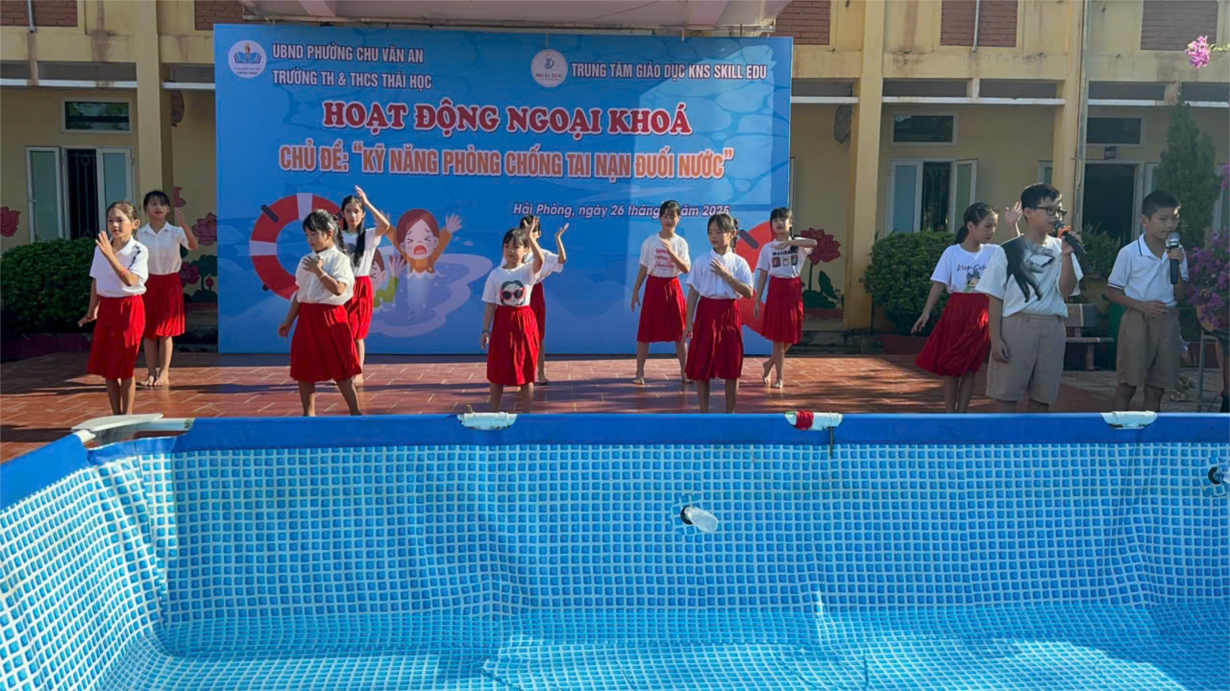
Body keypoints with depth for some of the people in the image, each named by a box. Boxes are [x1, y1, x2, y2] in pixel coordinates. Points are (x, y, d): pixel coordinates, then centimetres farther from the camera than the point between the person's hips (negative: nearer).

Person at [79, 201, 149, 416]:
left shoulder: (139, 251, -13)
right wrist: (92, 311, 18)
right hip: (106, 308, 6)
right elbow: (96, 281, 13)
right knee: (106, 366, 8)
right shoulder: (100, 248, 4)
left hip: (129, 308, -5)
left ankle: (127, 414, 15)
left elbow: (130, 280, -26)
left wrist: (110, 255, -32)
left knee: (125, 367, 1)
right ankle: (116, 414, 20)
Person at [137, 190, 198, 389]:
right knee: (148, 330, 5)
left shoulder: (175, 232, -5)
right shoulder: (141, 234, 1)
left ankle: (164, 373, 8)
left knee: (166, 331, 1)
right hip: (148, 283, 2)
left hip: (170, 283, -2)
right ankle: (151, 373, 13)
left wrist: (183, 224, -38)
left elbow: (194, 246, -24)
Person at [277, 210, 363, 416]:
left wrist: (319, 271, -17)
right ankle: (308, 412, 18)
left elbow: (338, 289, -19)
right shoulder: (305, 261, 12)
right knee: (303, 368, 7)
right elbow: (299, 294, 15)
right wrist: (289, 321, 13)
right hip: (307, 317, 6)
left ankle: (355, 411, 8)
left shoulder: (340, 259, -6)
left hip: (331, 317, -6)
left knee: (341, 368, -2)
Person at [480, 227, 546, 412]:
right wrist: (485, 330, -3)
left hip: (524, 322, -1)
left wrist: (530, 236, -37)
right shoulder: (495, 274, 0)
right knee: (497, 372, 8)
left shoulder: (529, 270, -5)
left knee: (526, 371, 5)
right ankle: (493, 412, 20)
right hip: (502, 323, 1)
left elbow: (540, 260, -29)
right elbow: (490, 305, 1)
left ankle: (527, 413, 15)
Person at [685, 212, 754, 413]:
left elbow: (748, 293, -8)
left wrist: (726, 275, -15)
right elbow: (693, 293, 1)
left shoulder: (739, 263, 1)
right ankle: (704, 412, 15)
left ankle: (730, 413, 17)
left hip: (729, 314, 0)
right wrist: (689, 321, -4)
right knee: (701, 366, 2)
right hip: (707, 313, 0)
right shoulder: (702, 261, 0)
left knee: (731, 366, 5)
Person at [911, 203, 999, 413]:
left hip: (981, 314, 2)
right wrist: (926, 312, -13)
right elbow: (939, 284, -6)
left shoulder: (993, 252, 1)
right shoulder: (952, 253, -6)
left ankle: (962, 414, 17)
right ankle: (949, 415, 14)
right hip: (956, 311, -2)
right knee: (950, 366, 5)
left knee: (971, 368, 7)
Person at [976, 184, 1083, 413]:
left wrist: (1067, 255, -15)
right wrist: (996, 338, -8)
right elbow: (995, 299, -2)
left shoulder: (1060, 248, 6)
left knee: (1043, 396, 9)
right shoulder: (1007, 251, -3)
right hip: (1016, 326, -3)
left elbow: (1067, 289, -4)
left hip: (1051, 328, 3)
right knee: (1007, 394, 0)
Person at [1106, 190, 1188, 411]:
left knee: (1156, 388, 9)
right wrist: (1142, 305, -18)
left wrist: (1177, 266, -12)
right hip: (1137, 321, -4)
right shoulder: (1129, 252, -10)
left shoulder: (1178, 253, 3)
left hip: (1167, 322, 4)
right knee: (1127, 385, 0)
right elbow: (1111, 292, -5)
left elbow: (1180, 296, 2)